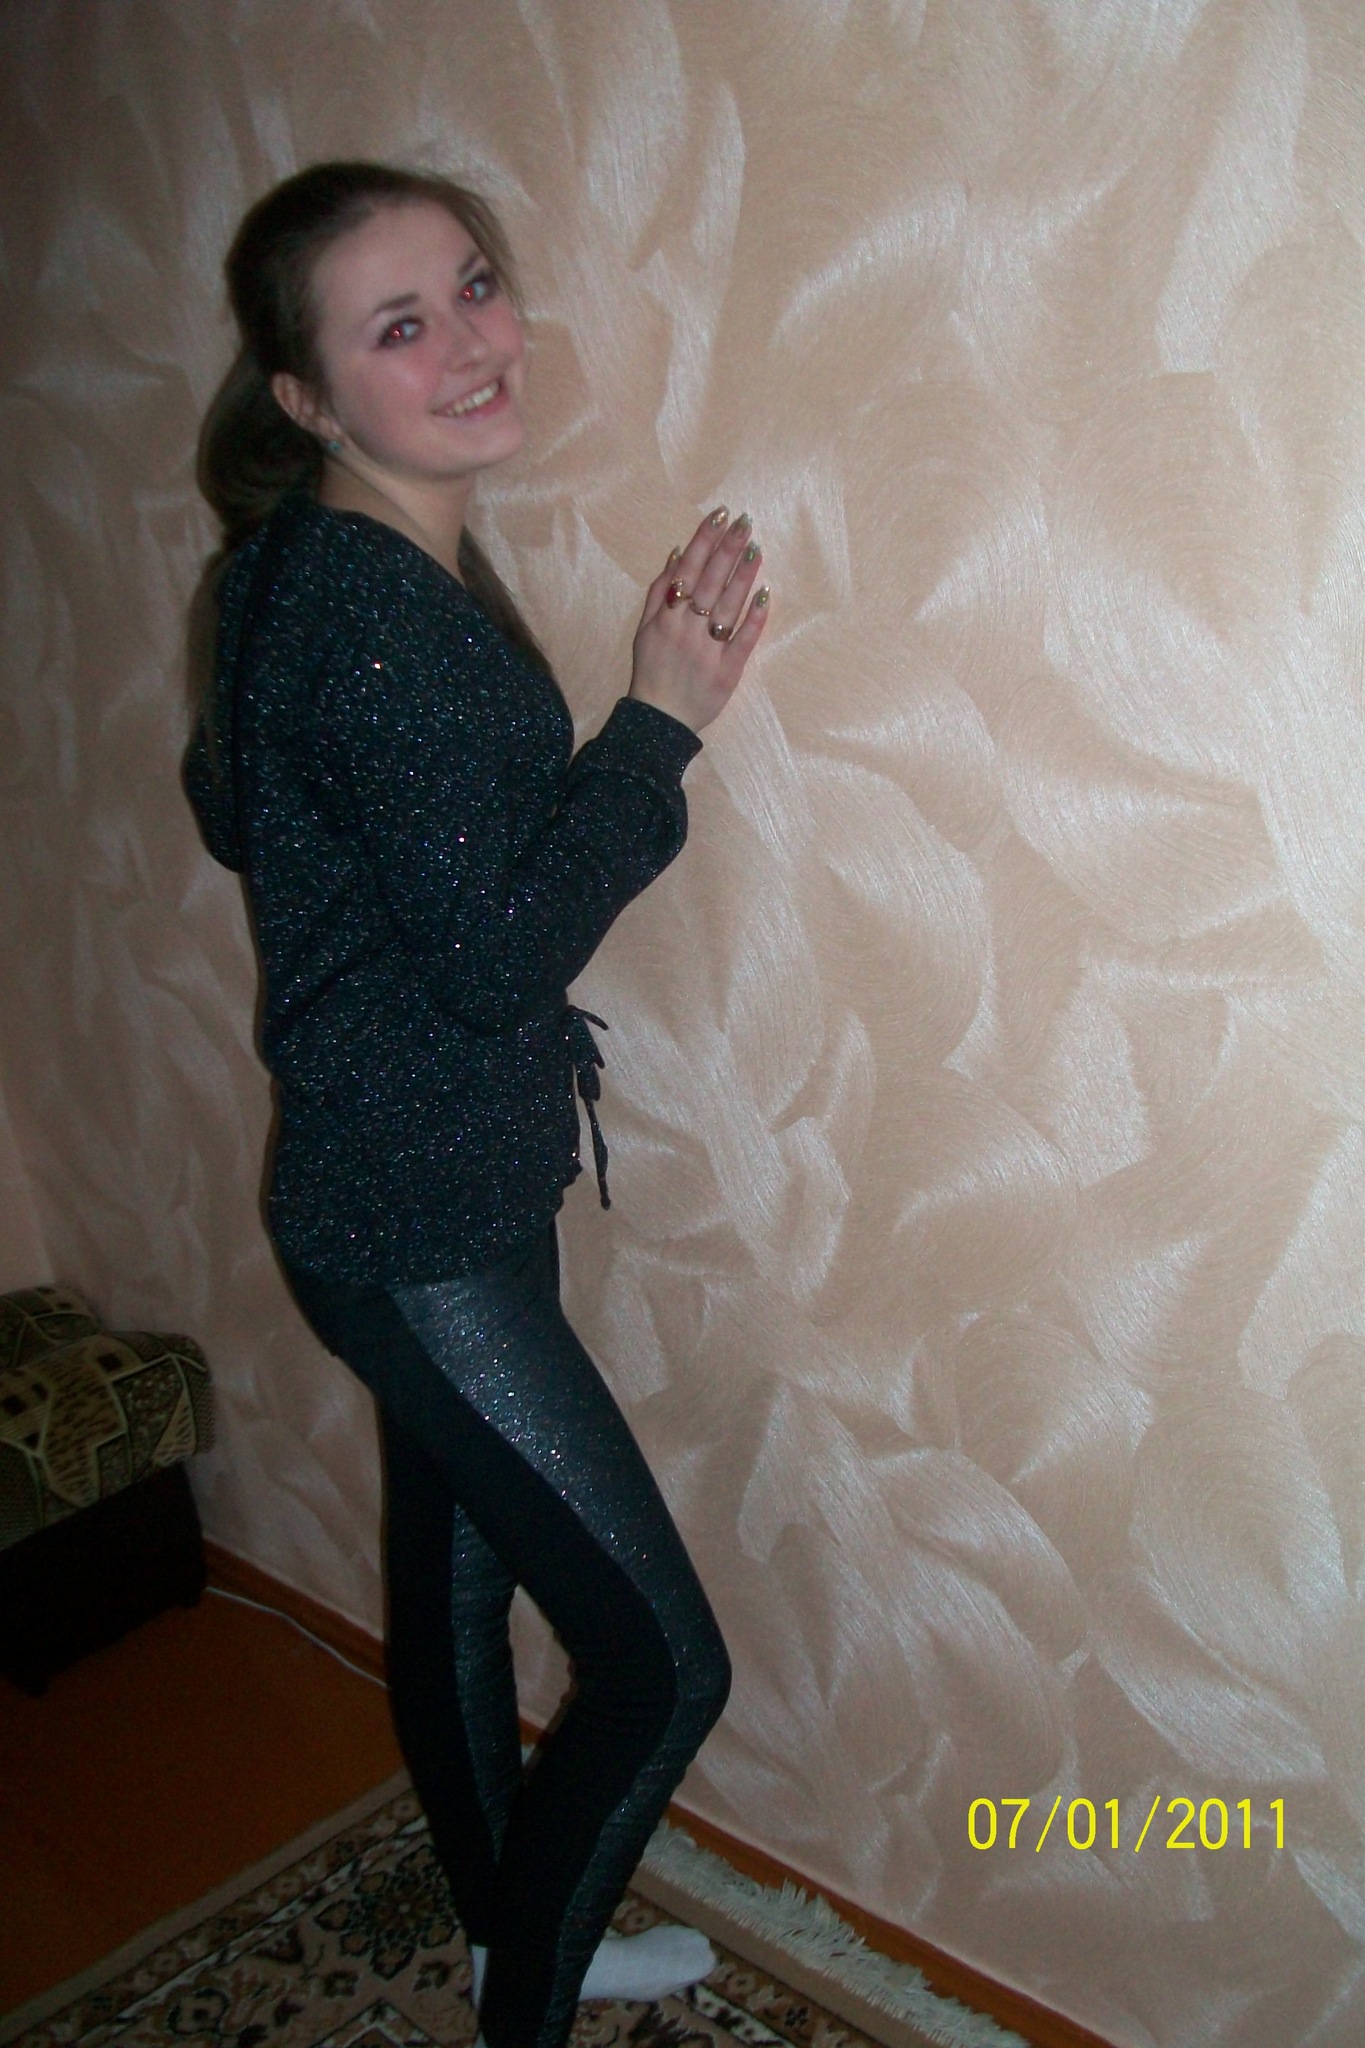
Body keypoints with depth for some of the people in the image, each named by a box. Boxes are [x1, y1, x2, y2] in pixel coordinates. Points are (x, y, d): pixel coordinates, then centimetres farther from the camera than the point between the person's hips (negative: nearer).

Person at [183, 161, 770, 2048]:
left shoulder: (359, 564, 7)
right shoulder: (366, 611, -24)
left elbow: (231, 807, 19)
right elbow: (499, 955, -25)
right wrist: (659, 724, -16)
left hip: (437, 1195, 10)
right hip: (416, 1227, -10)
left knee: (457, 1572, 24)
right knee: (662, 1661, 0)